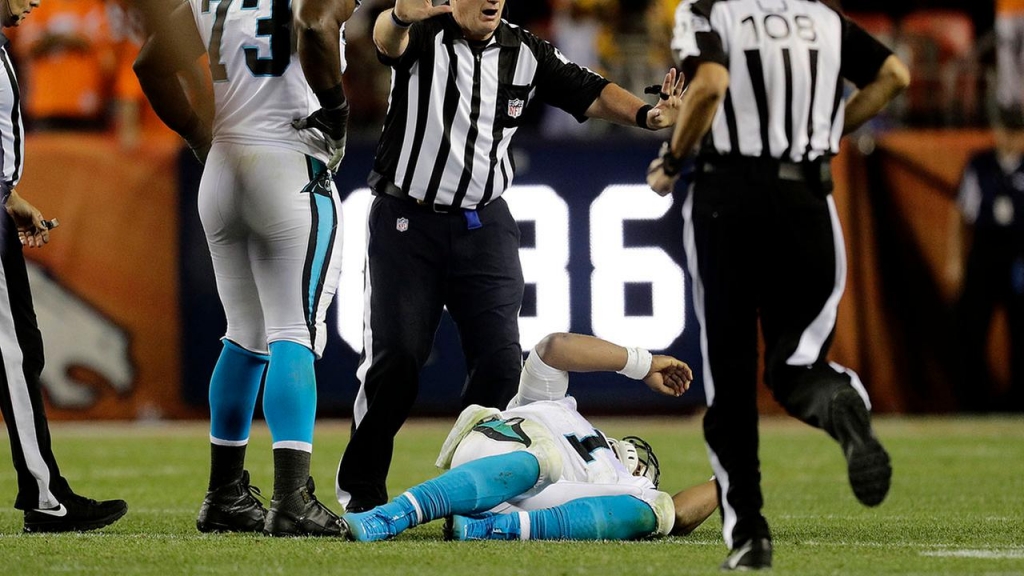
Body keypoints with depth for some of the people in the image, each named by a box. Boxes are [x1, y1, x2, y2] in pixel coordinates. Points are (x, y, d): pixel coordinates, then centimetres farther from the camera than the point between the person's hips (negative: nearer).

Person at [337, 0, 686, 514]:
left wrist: (646, 114, -19)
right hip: (407, 221, -4)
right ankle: (360, 490, 9)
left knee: (500, 362, -3)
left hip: (484, 226, 4)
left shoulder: (524, 53, 4)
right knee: (394, 359, -6)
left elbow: (588, 94, 2)